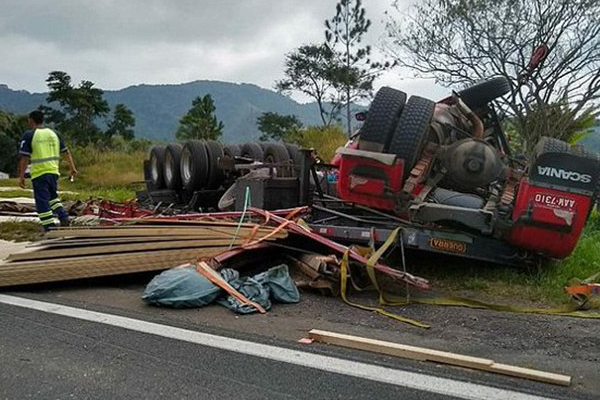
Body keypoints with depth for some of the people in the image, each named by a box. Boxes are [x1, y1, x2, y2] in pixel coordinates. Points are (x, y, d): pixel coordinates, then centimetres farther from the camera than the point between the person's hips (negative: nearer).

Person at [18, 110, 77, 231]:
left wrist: (21, 177, -5)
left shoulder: (29, 135, -7)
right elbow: (66, 152, 11)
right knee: (53, 196, 24)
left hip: (39, 174, -5)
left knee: (42, 202, 2)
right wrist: (73, 168, 17)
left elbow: (24, 158, -10)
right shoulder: (53, 133, 9)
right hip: (54, 171, 6)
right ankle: (63, 216, 6)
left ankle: (50, 228, 1)